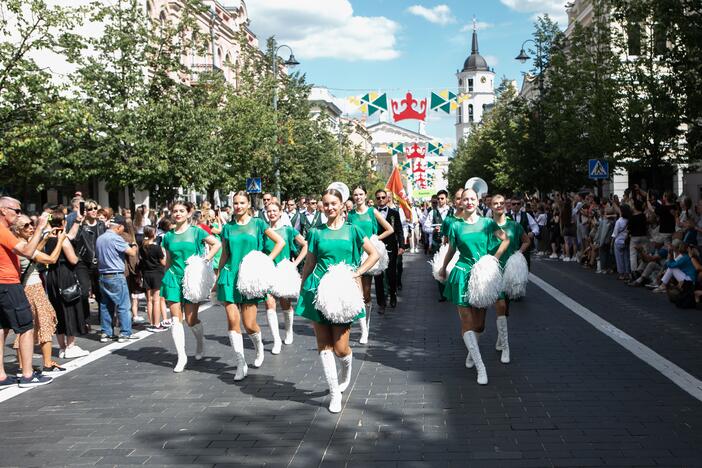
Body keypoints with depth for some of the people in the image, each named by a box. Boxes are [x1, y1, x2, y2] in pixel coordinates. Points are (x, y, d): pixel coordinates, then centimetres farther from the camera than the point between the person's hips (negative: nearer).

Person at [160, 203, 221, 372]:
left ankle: (200, 343, 28)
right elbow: (168, 260, 15)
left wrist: (206, 259, -13)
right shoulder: (168, 236, 9)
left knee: (191, 319, -2)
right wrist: (166, 279, 14)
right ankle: (181, 356, 3)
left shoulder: (196, 231, -1)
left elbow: (217, 243, -3)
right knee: (175, 319, -4)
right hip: (174, 278, 3)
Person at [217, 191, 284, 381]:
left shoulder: (258, 223, 2)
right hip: (230, 275, 2)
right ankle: (241, 365, 3)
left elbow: (280, 242, 2)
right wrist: (218, 278, 12)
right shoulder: (228, 228, 9)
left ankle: (259, 346, 32)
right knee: (233, 321, -5)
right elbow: (224, 255, 14)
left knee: (249, 324, -2)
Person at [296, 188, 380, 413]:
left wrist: (357, 273, -6)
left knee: (340, 347, -3)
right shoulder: (317, 233, 6)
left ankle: (346, 370, 32)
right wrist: (302, 291, 9)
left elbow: (374, 254, 6)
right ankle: (335, 393, 13)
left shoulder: (352, 230, 4)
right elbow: (309, 264, 10)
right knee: (324, 345, 1)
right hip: (319, 291, 1)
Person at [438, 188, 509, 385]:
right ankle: (480, 367, -7)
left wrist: (495, 258, -3)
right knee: (467, 321, -8)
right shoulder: (456, 226, 1)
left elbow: (506, 239, 8)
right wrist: (443, 269, 25)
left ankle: (472, 351, 33)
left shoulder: (487, 223, 2)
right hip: (463, 274, -1)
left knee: (479, 321, 5)